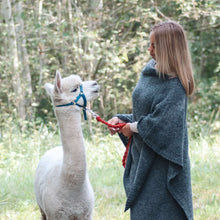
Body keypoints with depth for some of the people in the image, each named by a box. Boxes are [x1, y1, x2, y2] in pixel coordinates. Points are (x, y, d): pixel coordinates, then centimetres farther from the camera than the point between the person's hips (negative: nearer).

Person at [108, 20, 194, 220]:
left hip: (162, 164, -9)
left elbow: (160, 123, -25)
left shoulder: (175, 86, -18)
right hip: (142, 158, 9)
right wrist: (121, 119, 3)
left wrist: (133, 127, -10)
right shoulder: (150, 72, 9)